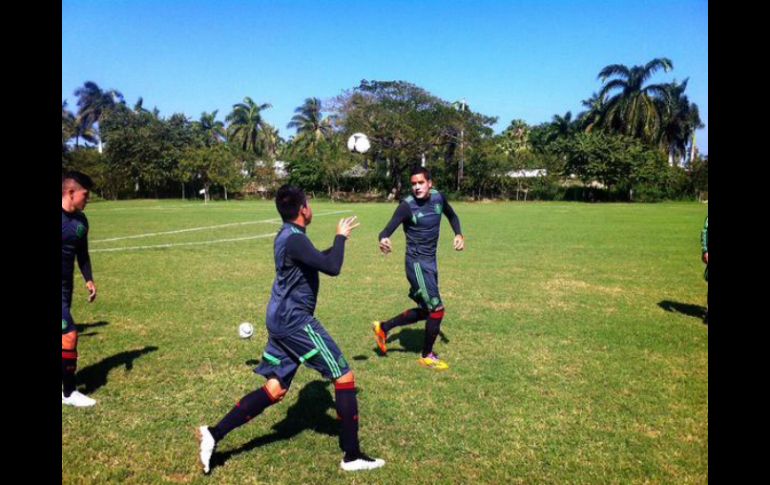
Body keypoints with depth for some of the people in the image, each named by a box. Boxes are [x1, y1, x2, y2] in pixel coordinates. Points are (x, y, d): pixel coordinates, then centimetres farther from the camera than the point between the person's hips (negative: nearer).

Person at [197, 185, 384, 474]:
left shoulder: (286, 236, 15)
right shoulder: (294, 239, -17)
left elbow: (318, 260, 31)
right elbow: (332, 268, -25)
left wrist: (339, 239, 25)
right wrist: (341, 237, -9)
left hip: (282, 320, 10)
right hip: (295, 321, -10)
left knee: (275, 389, 12)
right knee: (344, 376, -2)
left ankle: (214, 434, 11)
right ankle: (352, 456, 5)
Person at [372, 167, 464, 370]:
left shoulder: (438, 197, 0)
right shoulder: (407, 205, -17)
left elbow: (452, 215, 20)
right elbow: (388, 229, -24)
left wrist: (458, 234, 4)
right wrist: (383, 240, -47)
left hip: (431, 261, 7)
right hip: (417, 262, -7)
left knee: (424, 310, 16)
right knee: (437, 309, -6)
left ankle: (383, 327, 32)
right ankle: (427, 356, 15)